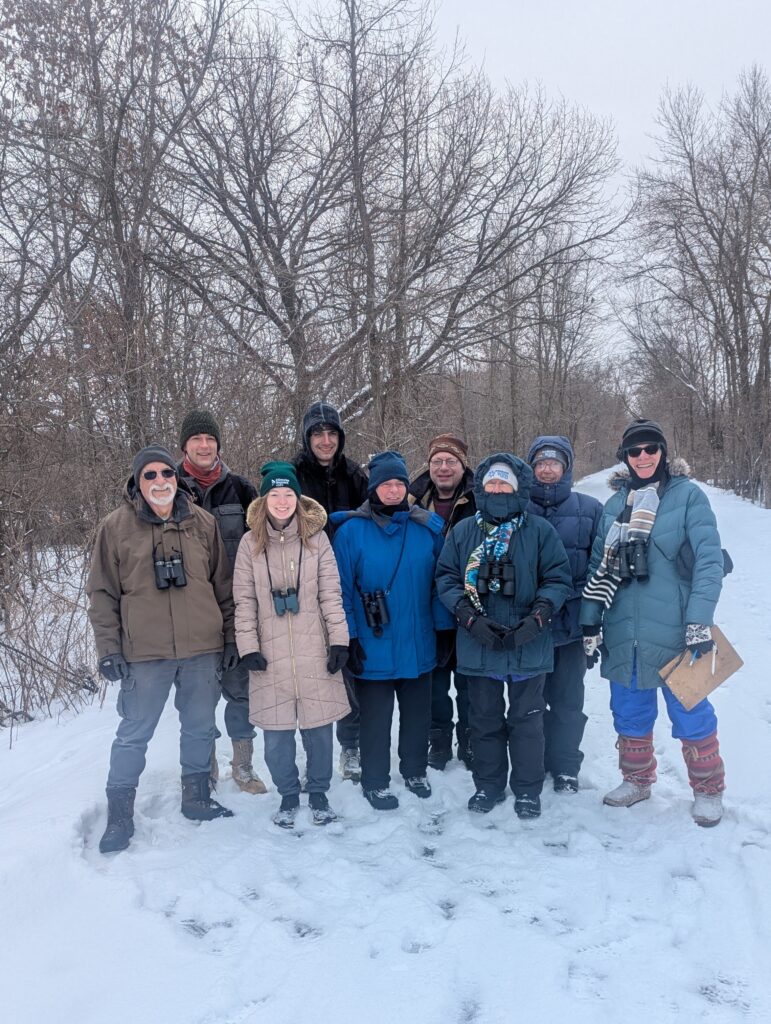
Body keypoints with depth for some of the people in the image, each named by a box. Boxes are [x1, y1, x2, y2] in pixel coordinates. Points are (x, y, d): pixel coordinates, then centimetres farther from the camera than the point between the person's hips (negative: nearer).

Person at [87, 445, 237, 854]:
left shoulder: (203, 523, 2)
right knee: (133, 734, 6)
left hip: (203, 648, 3)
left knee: (200, 728, 15)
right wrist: (109, 648, -5)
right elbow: (102, 593, -1)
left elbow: (223, 585, 7)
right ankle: (119, 814, 22)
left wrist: (230, 637, 6)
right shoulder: (116, 527, -3)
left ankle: (196, 797, 34)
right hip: (144, 652, -2)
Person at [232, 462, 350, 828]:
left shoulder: (316, 537, 1)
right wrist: (248, 646, -4)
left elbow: (331, 594, 0)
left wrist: (339, 640, -5)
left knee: (319, 728, 6)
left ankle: (318, 793, 27)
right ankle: (288, 795, 26)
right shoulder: (250, 543, 2)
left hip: (314, 653, 0)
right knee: (276, 733, 5)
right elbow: (244, 600, 2)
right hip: (270, 655, 0)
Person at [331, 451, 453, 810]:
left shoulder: (428, 527, 0)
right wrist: (349, 637, -11)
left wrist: (445, 627, 4)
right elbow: (342, 588, -8)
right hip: (373, 647, -3)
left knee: (417, 713, 18)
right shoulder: (351, 530, -9)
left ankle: (415, 771, 39)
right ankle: (375, 781, 28)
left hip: (418, 644, 3)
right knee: (375, 717, 10)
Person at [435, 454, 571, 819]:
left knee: (526, 720, 11)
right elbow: (446, 577, 1)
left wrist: (537, 618, -16)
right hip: (478, 647, 2)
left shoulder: (540, 530, -1)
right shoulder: (463, 532, 4)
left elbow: (558, 579, -2)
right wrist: (470, 617, -13)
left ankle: (528, 790, 26)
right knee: (484, 720, 14)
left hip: (529, 647, -1)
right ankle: (488, 785, 30)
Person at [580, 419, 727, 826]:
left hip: (674, 629, -4)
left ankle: (708, 789, 26)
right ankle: (637, 779, 35)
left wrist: (699, 621, -18)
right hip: (623, 631, 4)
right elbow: (599, 567, 11)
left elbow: (709, 560, -10)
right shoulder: (614, 504, 10)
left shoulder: (688, 495, -4)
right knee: (629, 711, 14)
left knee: (690, 711, 6)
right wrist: (590, 624, 8)